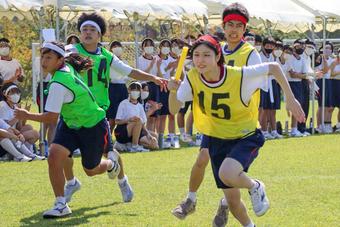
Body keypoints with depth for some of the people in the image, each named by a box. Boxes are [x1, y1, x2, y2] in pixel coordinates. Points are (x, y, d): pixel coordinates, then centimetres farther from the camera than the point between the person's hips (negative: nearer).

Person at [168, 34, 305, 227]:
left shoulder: (240, 76, -26)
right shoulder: (192, 79, -14)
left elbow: (273, 67, -14)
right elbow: (174, 109, -15)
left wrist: (290, 99, -13)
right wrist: (173, 91, -34)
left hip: (245, 136, -4)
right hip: (217, 139, 4)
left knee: (227, 174, -34)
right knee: (232, 201, 11)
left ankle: (255, 187, -1)